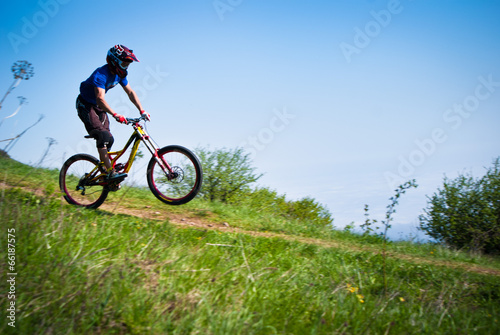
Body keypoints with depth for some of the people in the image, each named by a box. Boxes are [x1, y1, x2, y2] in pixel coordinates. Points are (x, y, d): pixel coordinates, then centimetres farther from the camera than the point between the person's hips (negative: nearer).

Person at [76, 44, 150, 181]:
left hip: (99, 107, 8)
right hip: (85, 105, -8)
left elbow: (130, 92, -1)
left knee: (109, 139, 2)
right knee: (102, 135, -23)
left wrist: (142, 110, -13)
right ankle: (110, 172, -28)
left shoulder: (120, 74, -5)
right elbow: (100, 99, -41)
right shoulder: (101, 74, -30)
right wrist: (115, 115, -53)